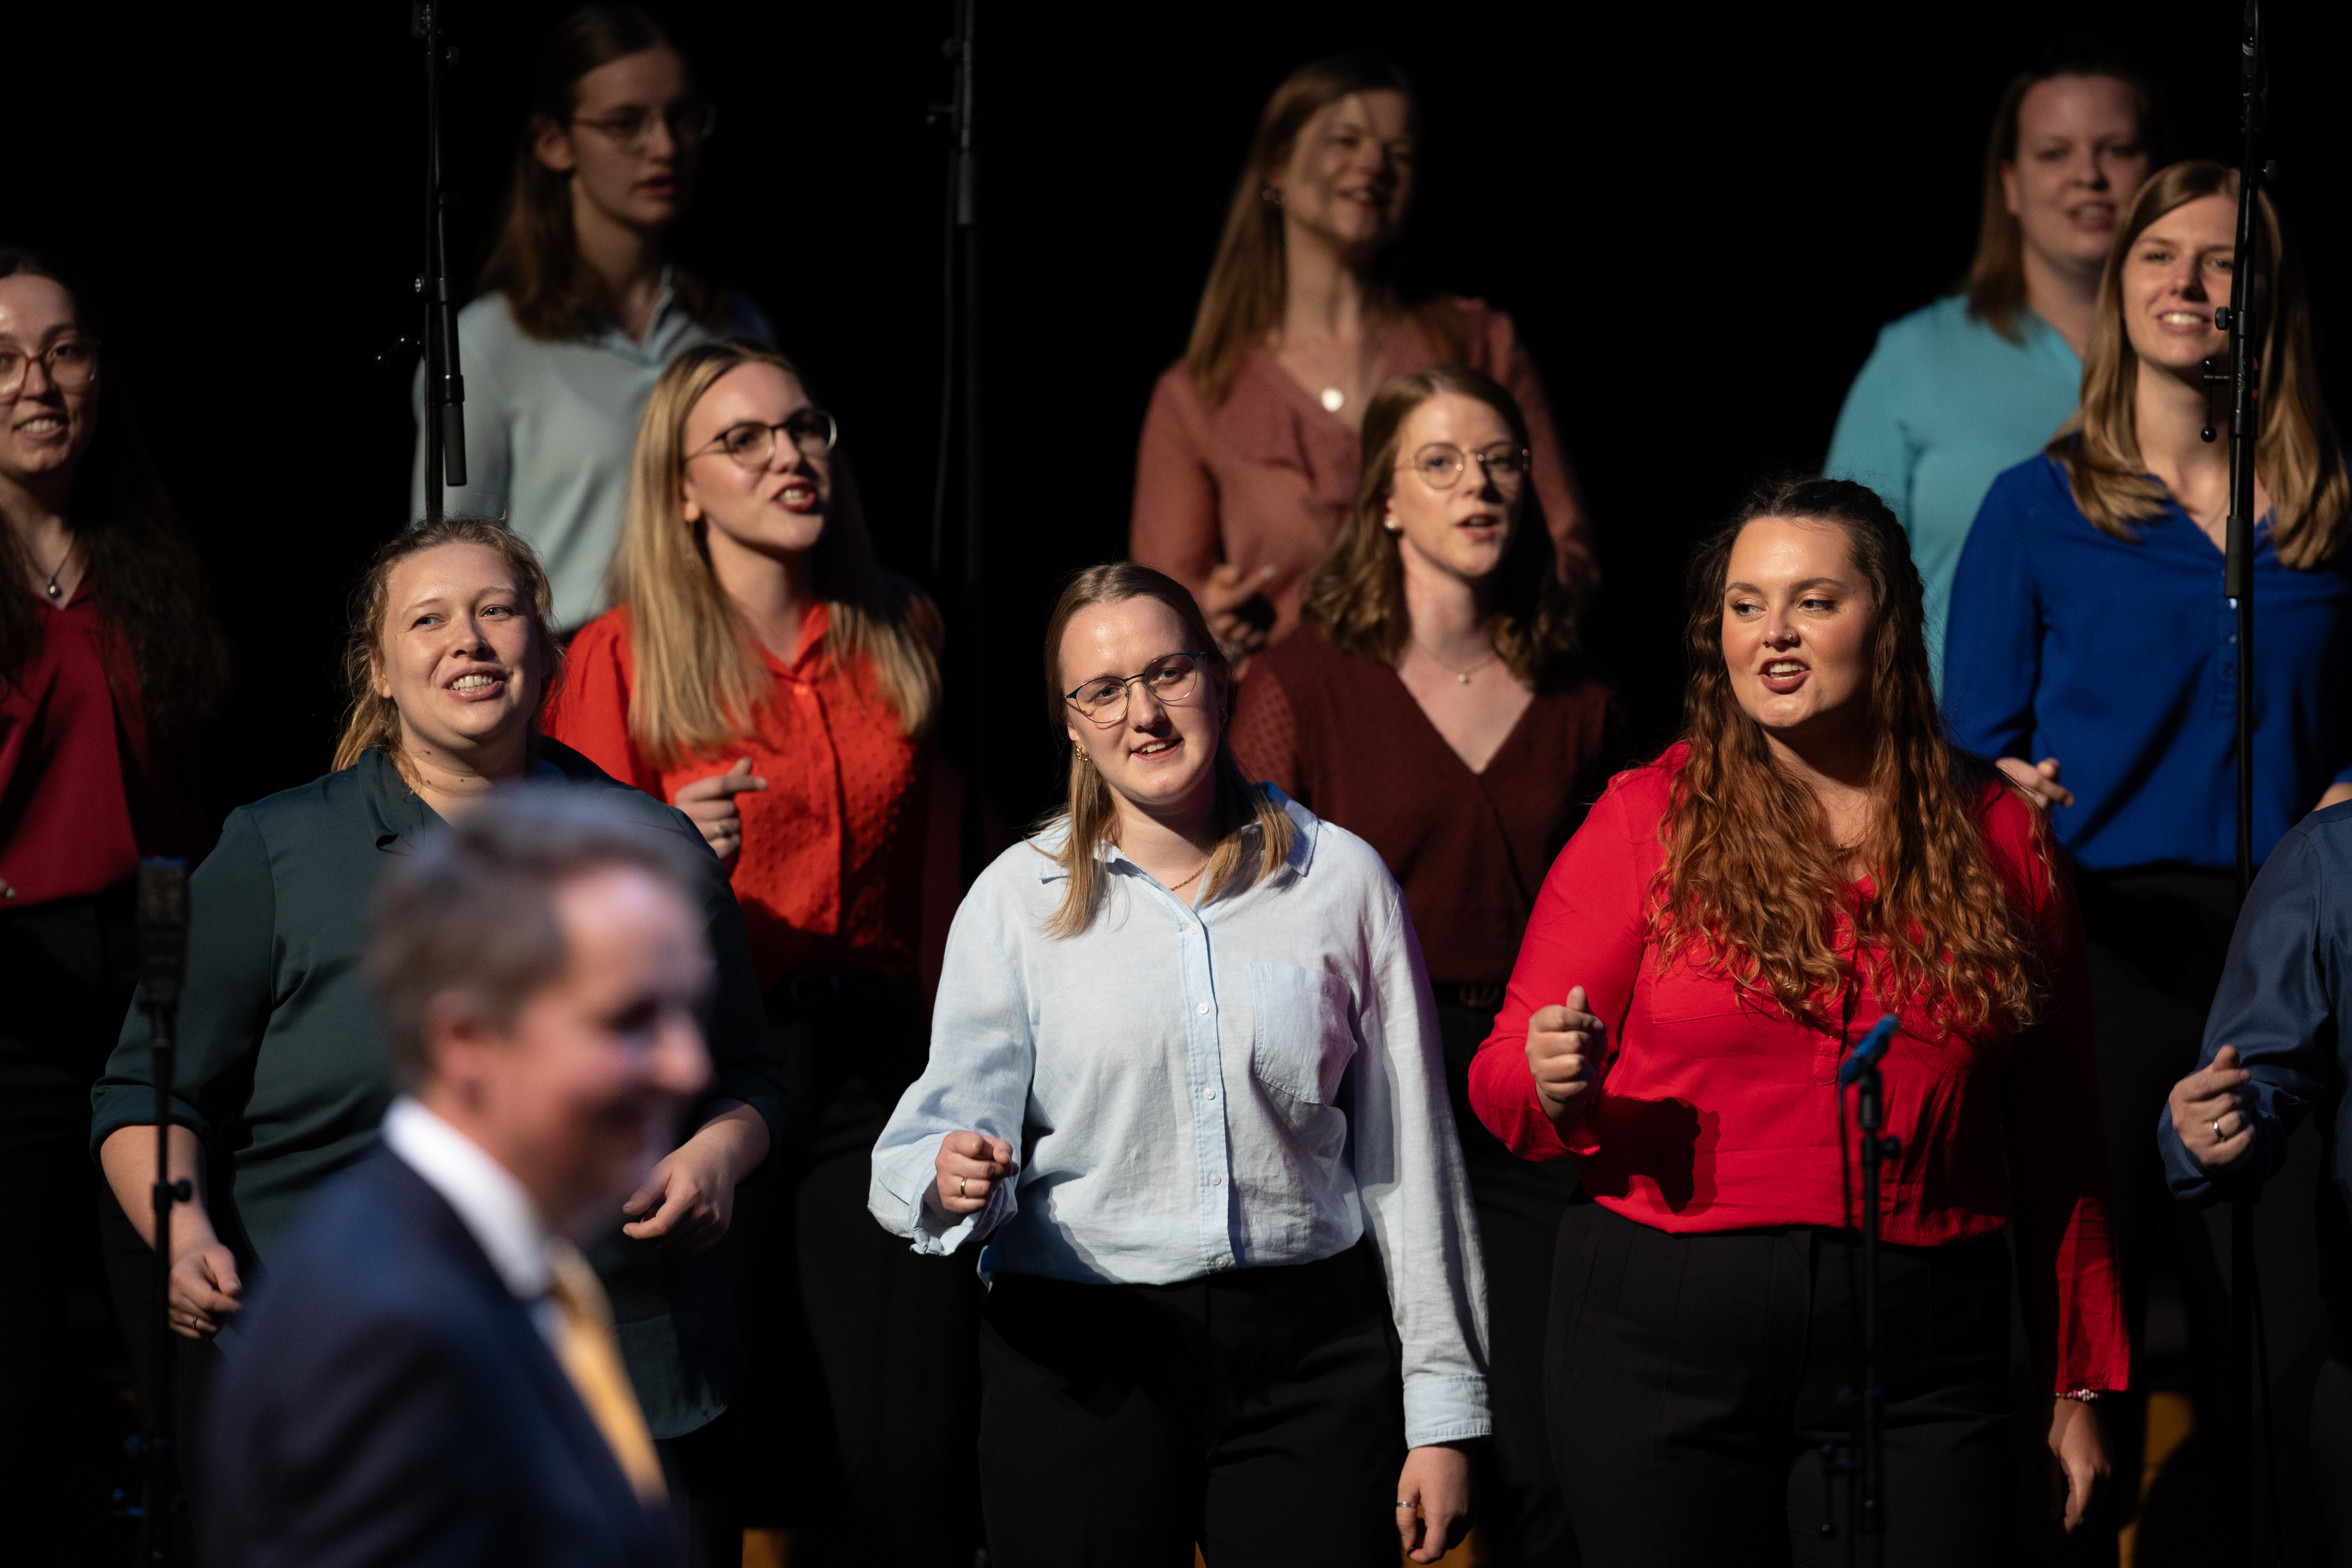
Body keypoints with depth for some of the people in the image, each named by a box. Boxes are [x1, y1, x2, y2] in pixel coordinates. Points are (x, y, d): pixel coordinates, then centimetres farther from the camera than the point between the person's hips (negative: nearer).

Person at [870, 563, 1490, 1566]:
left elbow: (1409, 1155, 6)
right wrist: (951, 1181, -25)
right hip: (1078, 1360, 0)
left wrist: (1443, 1411, 5)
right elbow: (948, 1126, 0)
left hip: (1308, 1358, 0)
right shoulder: (1017, 898, 4)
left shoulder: (1340, 880, 5)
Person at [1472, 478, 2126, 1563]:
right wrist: (1552, 1085, -22)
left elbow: (2057, 1140, 11)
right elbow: (1504, 1075, 3)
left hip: (1919, 1355, 1)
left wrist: (2079, 1388, 10)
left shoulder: (1999, 838, 7)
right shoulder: (1646, 820, 2)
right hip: (1663, 1341, -1)